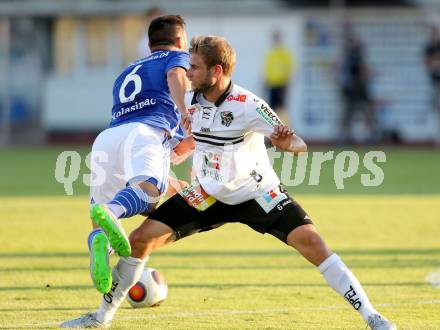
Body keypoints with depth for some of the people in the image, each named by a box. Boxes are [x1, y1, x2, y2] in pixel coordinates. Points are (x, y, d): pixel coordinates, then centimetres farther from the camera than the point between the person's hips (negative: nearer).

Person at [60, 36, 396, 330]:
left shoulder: (247, 106, -23)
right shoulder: (189, 102, -8)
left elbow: (300, 145, -24)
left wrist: (287, 141, -47)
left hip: (256, 192, -4)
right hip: (208, 195, 5)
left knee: (308, 239, -23)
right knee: (141, 238, -6)